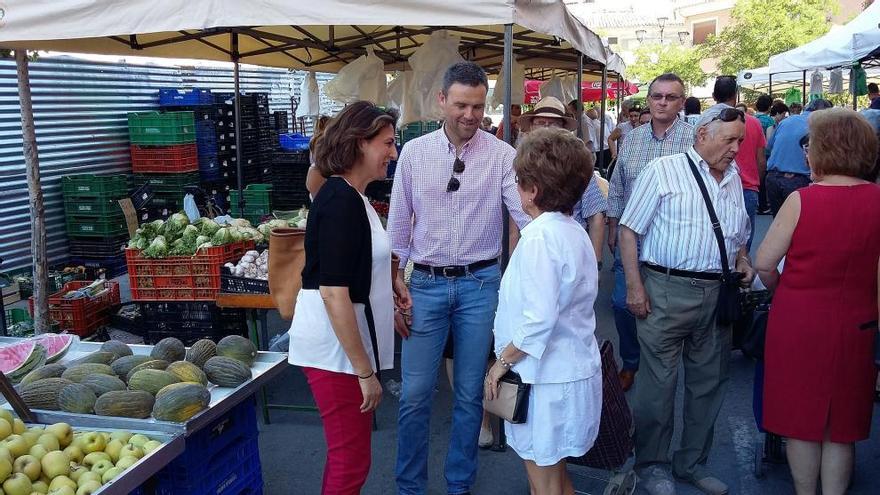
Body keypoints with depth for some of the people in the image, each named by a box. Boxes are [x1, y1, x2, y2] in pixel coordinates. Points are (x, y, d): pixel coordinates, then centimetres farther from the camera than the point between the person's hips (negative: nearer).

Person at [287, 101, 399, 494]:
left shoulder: (350, 196, 10)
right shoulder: (340, 202, -19)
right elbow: (333, 293, -24)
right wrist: (365, 371, -21)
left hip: (350, 338, 10)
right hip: (337, 345, -10)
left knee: (345, 453, 21)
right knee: (352, 461, 1)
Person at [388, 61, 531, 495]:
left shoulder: (501, 155, -4)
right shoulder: (414, 152, 1)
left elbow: (526, 212, -9)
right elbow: (398, 223, 5)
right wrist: (396, 283, 2)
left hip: (480, 283, 0)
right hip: (426, 282, 1)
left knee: (470, 394, 11)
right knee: (415, 394, 5)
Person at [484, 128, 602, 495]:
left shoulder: (540, 236, -21)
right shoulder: (573, 231, 8)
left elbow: (539, 317, -27)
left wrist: (503, 361, -14)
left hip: (545, 378, -9)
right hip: (571, 370, 9)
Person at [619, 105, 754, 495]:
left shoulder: (733, 178, 14)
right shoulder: (663, 171, -5)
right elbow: (630, 230, -7)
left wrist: (743, 263, 5)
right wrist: (635, 286, -12)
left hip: (717, 295, 6)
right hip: (667, 290, -6)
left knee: (709, 382, 14)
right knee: (658, 382, 1)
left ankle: (692, 461, 31)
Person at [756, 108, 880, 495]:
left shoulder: (802, 200, -14)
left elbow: (763, 263, -11)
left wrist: (781, 290, 8)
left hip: (799, 321, -3)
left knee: (801, 421, 13)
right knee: (842, 426, 16)